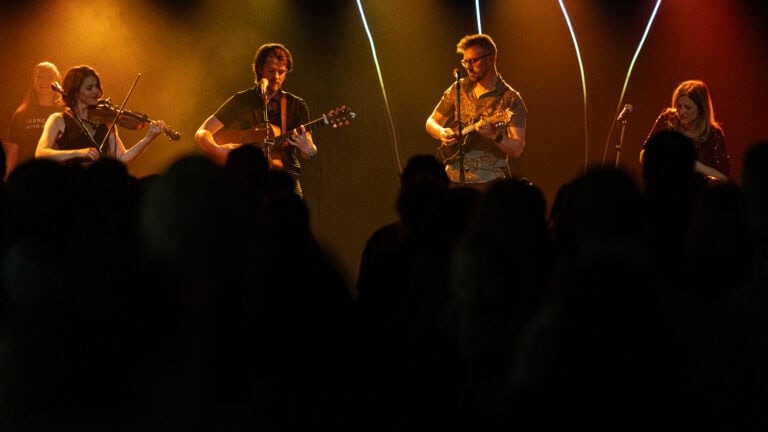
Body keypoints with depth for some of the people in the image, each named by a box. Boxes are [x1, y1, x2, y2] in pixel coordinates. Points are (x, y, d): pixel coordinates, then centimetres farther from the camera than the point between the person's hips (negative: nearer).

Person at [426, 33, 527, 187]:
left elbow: (517, 150, -9)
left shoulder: (510, 100, -4)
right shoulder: (458, 89, 10)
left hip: (490, 181, -4)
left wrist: (496, 136, -27)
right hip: (455, 179, 4)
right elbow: (431, 122, 19)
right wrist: (442, 133, -3)